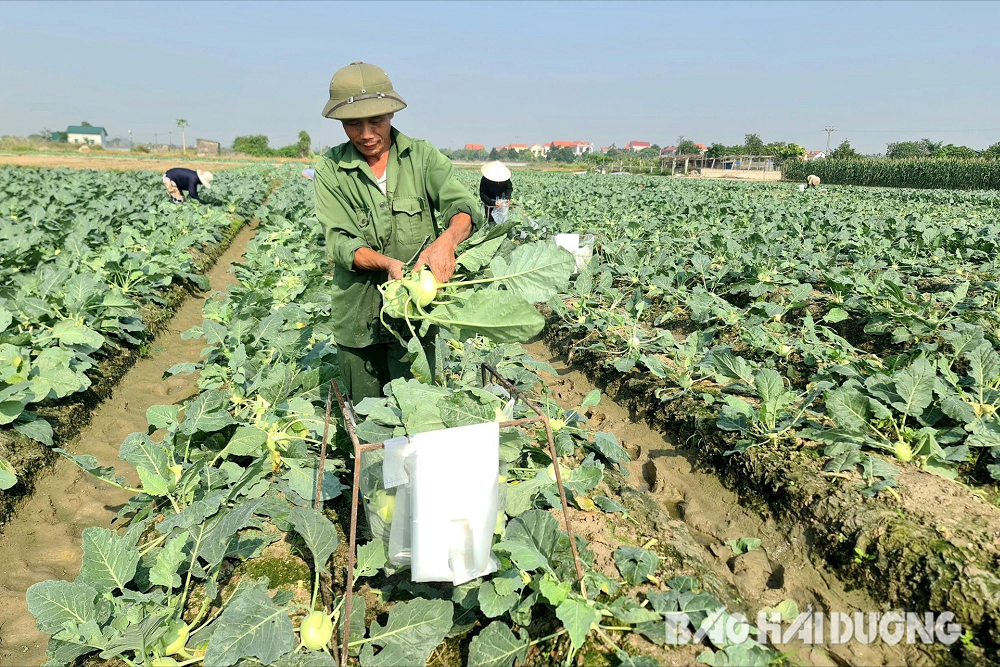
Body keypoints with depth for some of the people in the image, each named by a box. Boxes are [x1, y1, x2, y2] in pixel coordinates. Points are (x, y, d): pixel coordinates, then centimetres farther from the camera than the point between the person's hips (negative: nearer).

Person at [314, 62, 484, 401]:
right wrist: (387, 263, -28)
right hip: (358, 316, 1)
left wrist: (447, 239, -35)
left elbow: (464, 205, -12)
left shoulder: (422, 156, 0)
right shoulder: (330, 169, -1)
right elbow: (340, 243, -8)